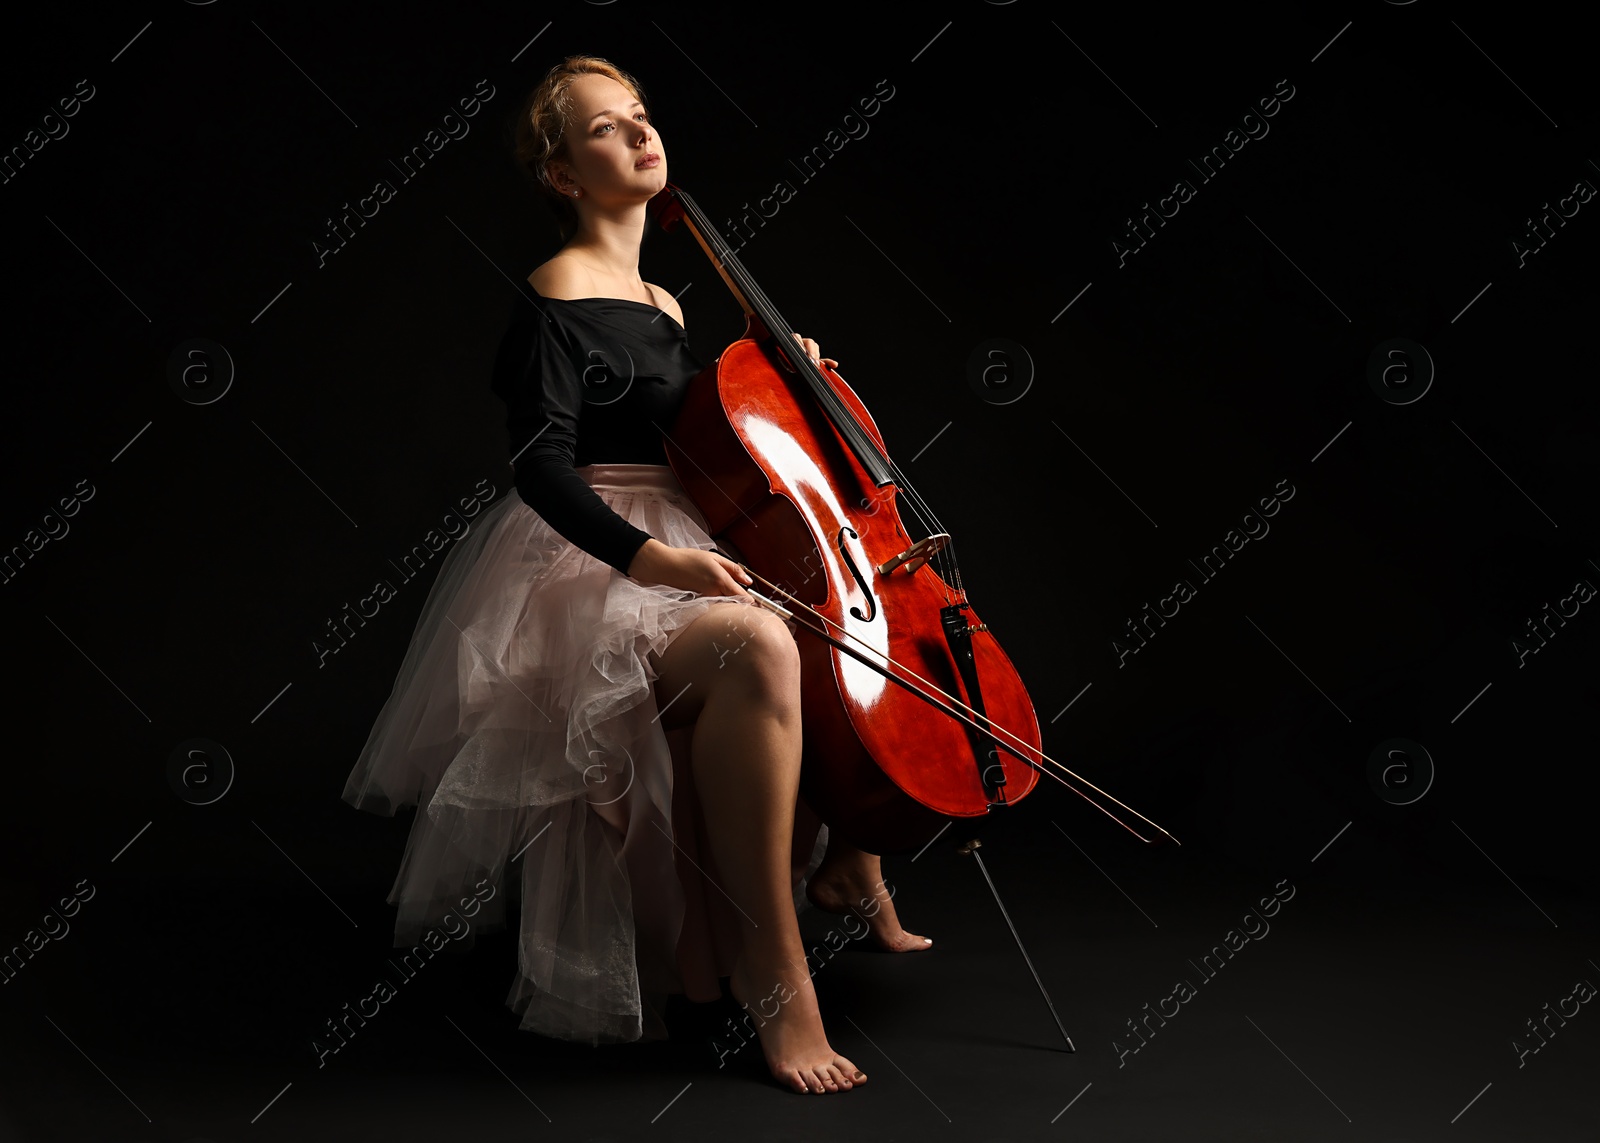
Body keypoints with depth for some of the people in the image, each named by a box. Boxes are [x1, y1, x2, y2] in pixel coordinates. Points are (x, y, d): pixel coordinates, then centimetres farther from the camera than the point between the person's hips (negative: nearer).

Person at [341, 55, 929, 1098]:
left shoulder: (662, 305, 18)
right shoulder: (556, 298, -9)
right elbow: (542, 466, -20)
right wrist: (646, 555, -34)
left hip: (676, 550, 10)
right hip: (586, 564, -10)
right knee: (757, 648, -37)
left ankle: (853, 875, 21)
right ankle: (777, 979, -30)